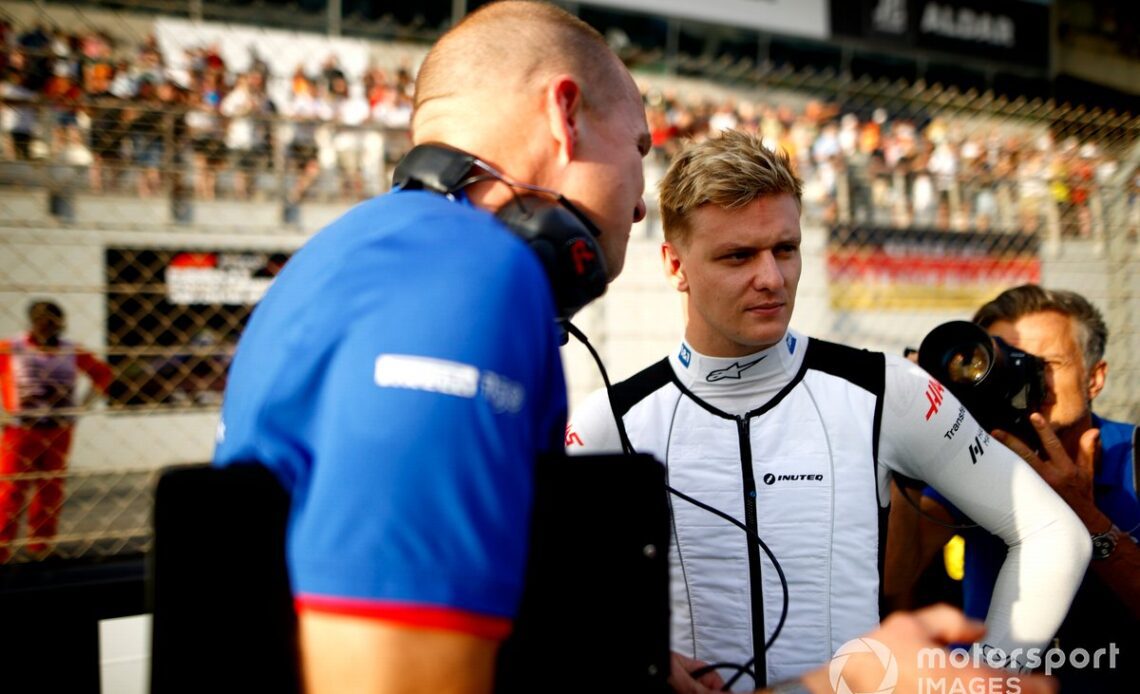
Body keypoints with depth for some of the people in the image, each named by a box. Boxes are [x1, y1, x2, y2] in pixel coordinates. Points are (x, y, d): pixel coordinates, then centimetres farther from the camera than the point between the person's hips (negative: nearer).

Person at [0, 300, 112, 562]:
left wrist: (84, 403, 7)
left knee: (50, 486, 6)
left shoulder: (72, 351, 4)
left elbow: (103, 373, 15)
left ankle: (41, 542, 16)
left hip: (59, 430, 2)